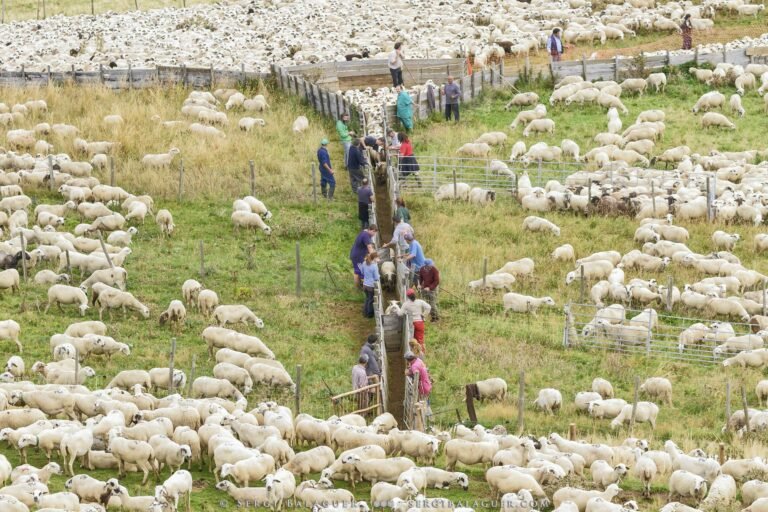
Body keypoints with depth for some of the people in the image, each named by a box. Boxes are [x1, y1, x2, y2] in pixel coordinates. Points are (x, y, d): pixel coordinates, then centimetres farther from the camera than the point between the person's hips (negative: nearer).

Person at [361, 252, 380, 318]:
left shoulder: (364, 263, -3)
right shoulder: (374, 266, -23)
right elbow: (376, 278, -18)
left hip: (365, 285, 6)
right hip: (371, 286, -6)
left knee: (367, 298, 24)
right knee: (371, 300, 12)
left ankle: (365, 313, 33)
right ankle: (369, 314, 25)